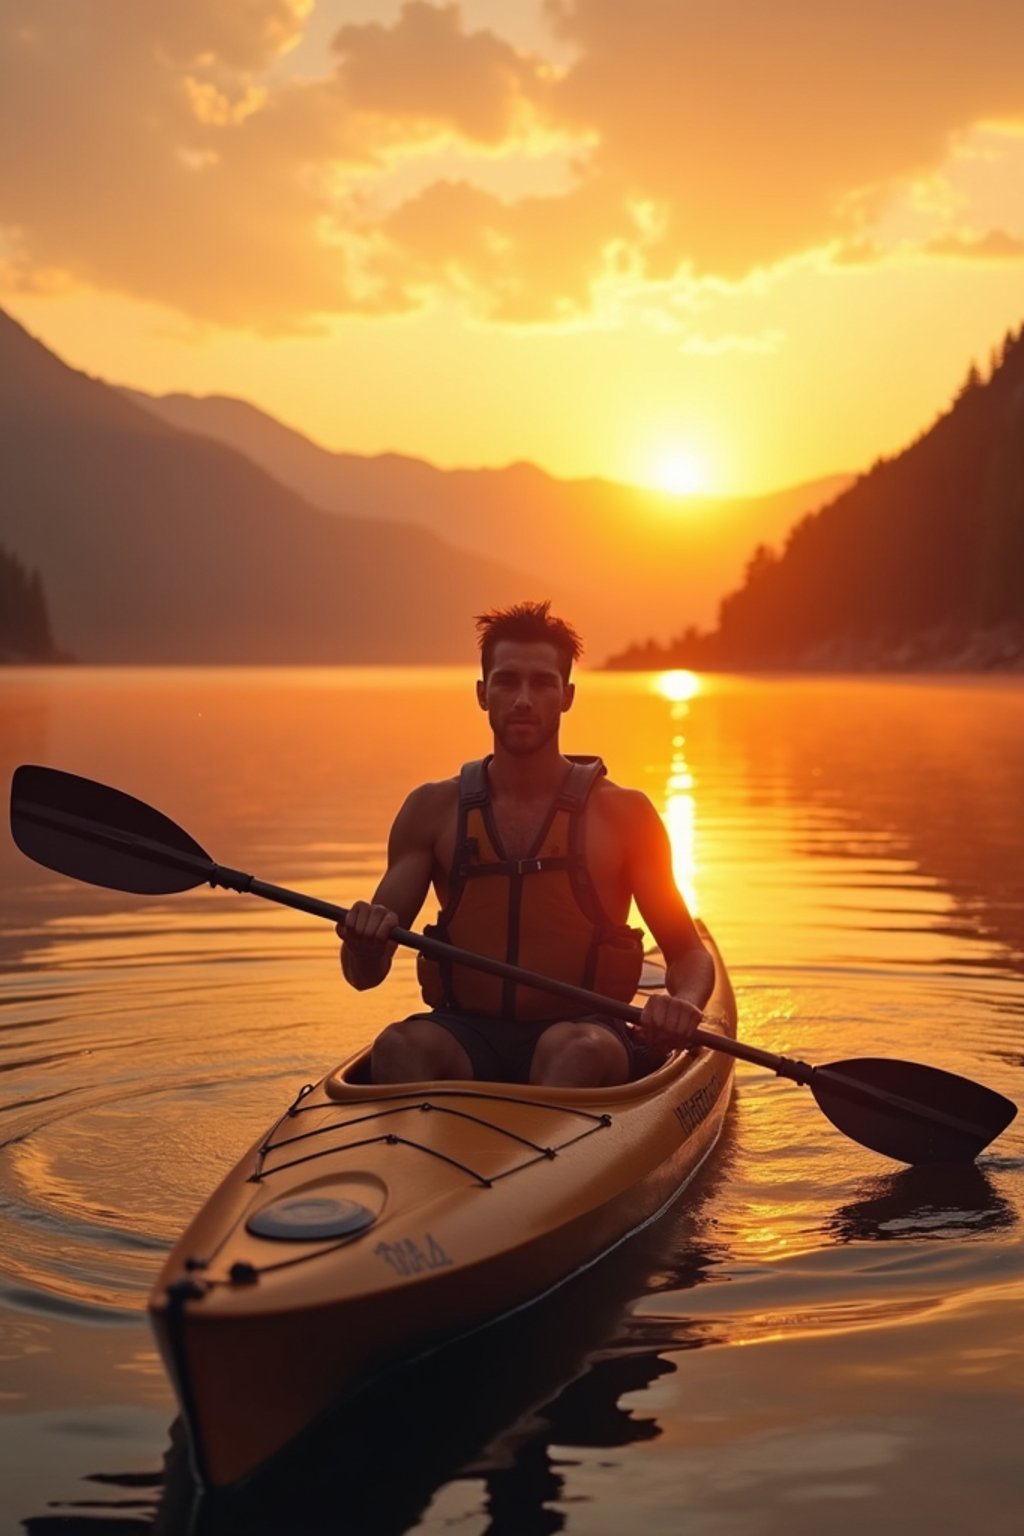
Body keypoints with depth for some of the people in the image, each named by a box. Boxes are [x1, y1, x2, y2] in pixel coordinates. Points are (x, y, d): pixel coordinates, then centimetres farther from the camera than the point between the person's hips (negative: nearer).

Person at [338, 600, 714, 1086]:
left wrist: (683, 1002, -14)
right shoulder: (433, 810, 9)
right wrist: (364, 942, -17)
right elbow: (364, 975, 9)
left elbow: (688, 953, 11)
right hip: (466, 1035, 2)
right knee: (399, 1046, -32)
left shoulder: (623, 814, 6)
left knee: (577, 1049, -36)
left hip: (581, 1031, -1)